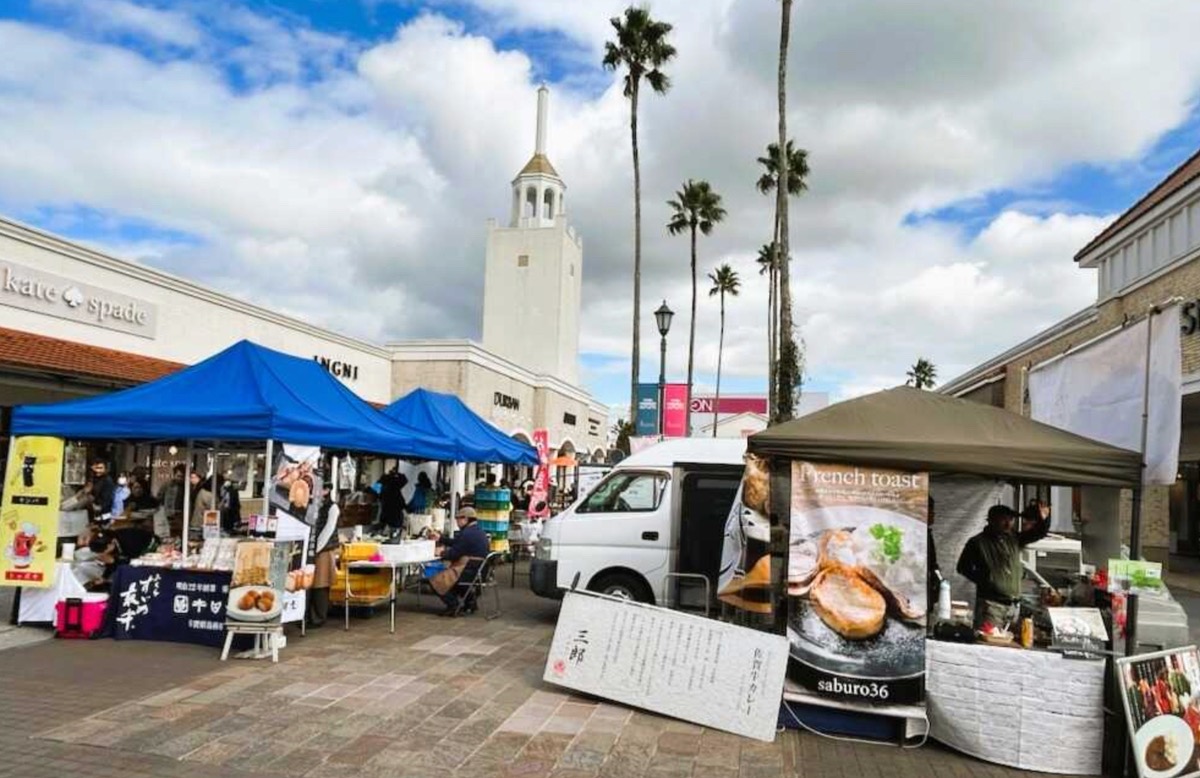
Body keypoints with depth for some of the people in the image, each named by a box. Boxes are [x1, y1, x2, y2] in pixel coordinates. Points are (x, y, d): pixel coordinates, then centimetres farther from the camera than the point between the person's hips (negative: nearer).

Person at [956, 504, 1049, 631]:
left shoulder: (1014, 539, 13)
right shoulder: (977, 543, -2)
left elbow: (1039, 532, 15)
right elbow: (963, 567, 1)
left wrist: (1043, 518, -5)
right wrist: (985, 581, -7)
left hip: (1014, 605, 5)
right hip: (991, 604, -5)